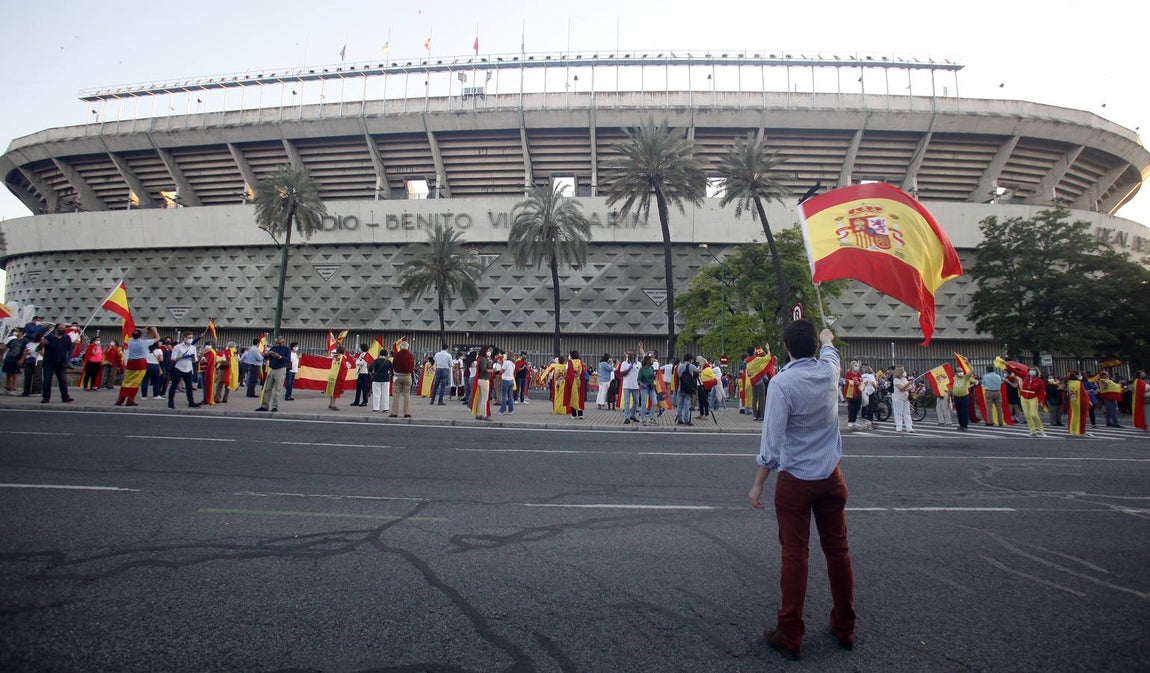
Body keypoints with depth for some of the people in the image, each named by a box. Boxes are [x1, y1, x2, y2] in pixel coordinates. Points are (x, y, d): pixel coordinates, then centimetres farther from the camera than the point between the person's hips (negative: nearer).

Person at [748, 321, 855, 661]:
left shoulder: (781, 383, -17)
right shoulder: (829, 371, -2)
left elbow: (772, 439, -17)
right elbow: (829, 351, 25)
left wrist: (759, 484, -9)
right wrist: (827, 337, 47)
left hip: (795, 480, -5)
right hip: (831, 477, 5)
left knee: (795, 556, 1)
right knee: (838, 551, 15)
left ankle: (790, 636, 11)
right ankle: (844, 628, 29)